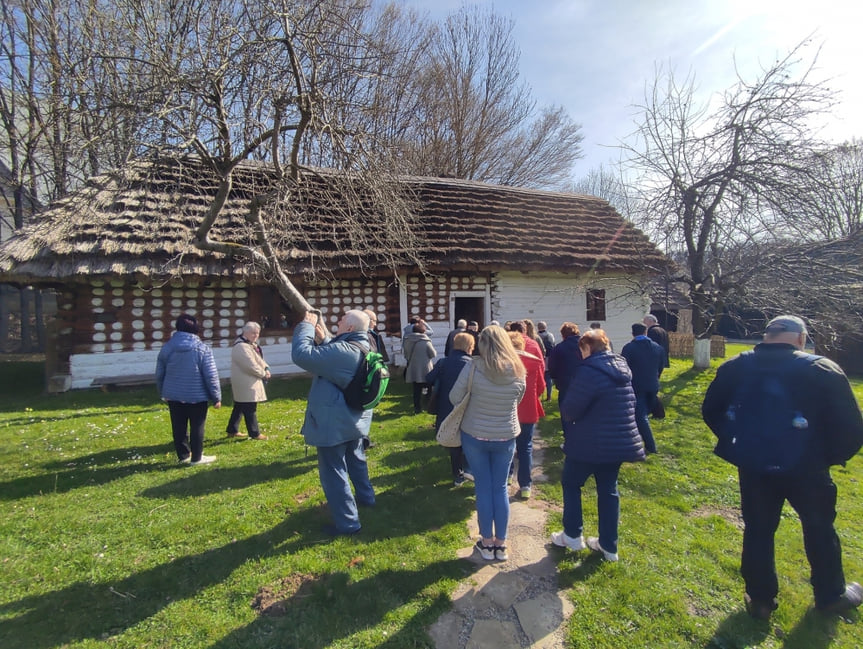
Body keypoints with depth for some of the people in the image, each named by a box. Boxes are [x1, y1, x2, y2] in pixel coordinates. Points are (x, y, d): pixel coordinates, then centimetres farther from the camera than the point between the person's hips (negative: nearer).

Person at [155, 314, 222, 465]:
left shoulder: (167, 347, 0)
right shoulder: (202, 348, -12)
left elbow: (159, 374, 8)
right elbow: (211, 375, -12)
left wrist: (163, 392, 22)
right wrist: (216, 397, -4)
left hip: (173, 396, 4)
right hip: (196, 396, -4)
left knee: (179, 427, 13)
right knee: (197, 427, 6)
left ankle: (183, 455, 24)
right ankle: (196, 457, 14)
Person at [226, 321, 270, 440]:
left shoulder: (251, 344, 13)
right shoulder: (241, 346, -21)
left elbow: (259, 359, 17)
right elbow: (251, 365, -25)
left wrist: (266, 368, -2)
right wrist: (263, 374, -13)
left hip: (247, 383, 11)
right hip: (245, 383, -11)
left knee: (239, 407, 18)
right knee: (250, 409, -2)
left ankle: (232, 431, 28)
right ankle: (255, 434, 6)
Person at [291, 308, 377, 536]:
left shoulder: (342, 351, -29)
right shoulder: (362, 348, 2)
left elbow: (302, 354, -30)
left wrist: (307, 326, -17)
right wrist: (323, 339, -1)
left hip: (334, 422, -10)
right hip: (355, 419, 10)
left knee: (333, 471, 3)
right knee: (356, 459, 28)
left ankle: (347, 522, 12)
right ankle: (365, 496, 47)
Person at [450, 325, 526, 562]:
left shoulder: (473, 368, -18)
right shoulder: (517, 372, -9)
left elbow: (454, 398, -9)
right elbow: (517, 400, 6)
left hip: (475, 436, -2)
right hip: (506, 437, 2)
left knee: (483, 488, 11)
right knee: (500, 488, 14)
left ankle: (487, 543, 23)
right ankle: (501, 544, 23)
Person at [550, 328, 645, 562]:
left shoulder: (590, 370, -20)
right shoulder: (622, 367, 6)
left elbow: (570, 408, -18)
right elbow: (629, 404, 14)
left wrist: (568, 415, 3)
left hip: (591, 441, -7)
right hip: (619, 441, 8)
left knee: (571, 483, 14)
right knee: (608, 489, 17)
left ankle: (573, 535, 22)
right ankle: (609, 546, 25)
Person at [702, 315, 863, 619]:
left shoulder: (735, 368, -7)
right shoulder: (823, 370, -14)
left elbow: (711, 411, 2)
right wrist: (829, 457, 3)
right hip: (806, 468, -1)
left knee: (758, 530, 15)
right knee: (820, 529, 22)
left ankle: (760, 598, 28)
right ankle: (831, 594, 42)